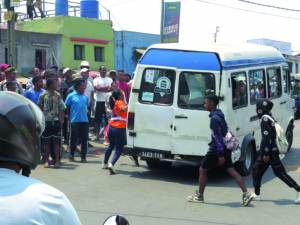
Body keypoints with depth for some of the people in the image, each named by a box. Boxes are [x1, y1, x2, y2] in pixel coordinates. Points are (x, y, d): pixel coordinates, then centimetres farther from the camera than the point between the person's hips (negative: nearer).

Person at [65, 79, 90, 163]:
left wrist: (87, 111, 5)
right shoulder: (71, 96, -1)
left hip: (84, 120, 3)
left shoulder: (85, 96, 10)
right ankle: (71, 156, 18)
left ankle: (83, 156, 9)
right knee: (73, 139, 4)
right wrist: (70, 116, 4)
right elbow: (67, 108, 5)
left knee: (84, 138, 2)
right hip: (75, 120, -3)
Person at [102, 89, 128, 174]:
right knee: (119, 149, -2)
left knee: (111, 146, 26)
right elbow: (123, 109, -28)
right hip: (120, 128, -8)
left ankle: (105, 163, 37)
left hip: (111, 127, 8)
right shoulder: (119, 102, -7)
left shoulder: (115, 103, 17)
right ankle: (111, 164, -21)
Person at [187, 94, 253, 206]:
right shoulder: (219, 115, 12)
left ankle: (199, 196, 16)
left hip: (216, 150, -9)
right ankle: (246, 194, -5)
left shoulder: (214, 118, -18)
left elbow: (218, 137, -22)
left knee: (202, 170, 6)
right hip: (225, 148, 9)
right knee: (231, 171, 4)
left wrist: (220, 155, -23)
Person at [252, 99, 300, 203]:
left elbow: (267, 137, -23)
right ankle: (257, 194, 17)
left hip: (270, 152, -10)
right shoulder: (268, 118, 13)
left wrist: (266, 153, -23)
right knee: (257, 170, 11)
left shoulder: (265, 119, -17)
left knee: (280, 172, -6)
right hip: (266, 152, 10)